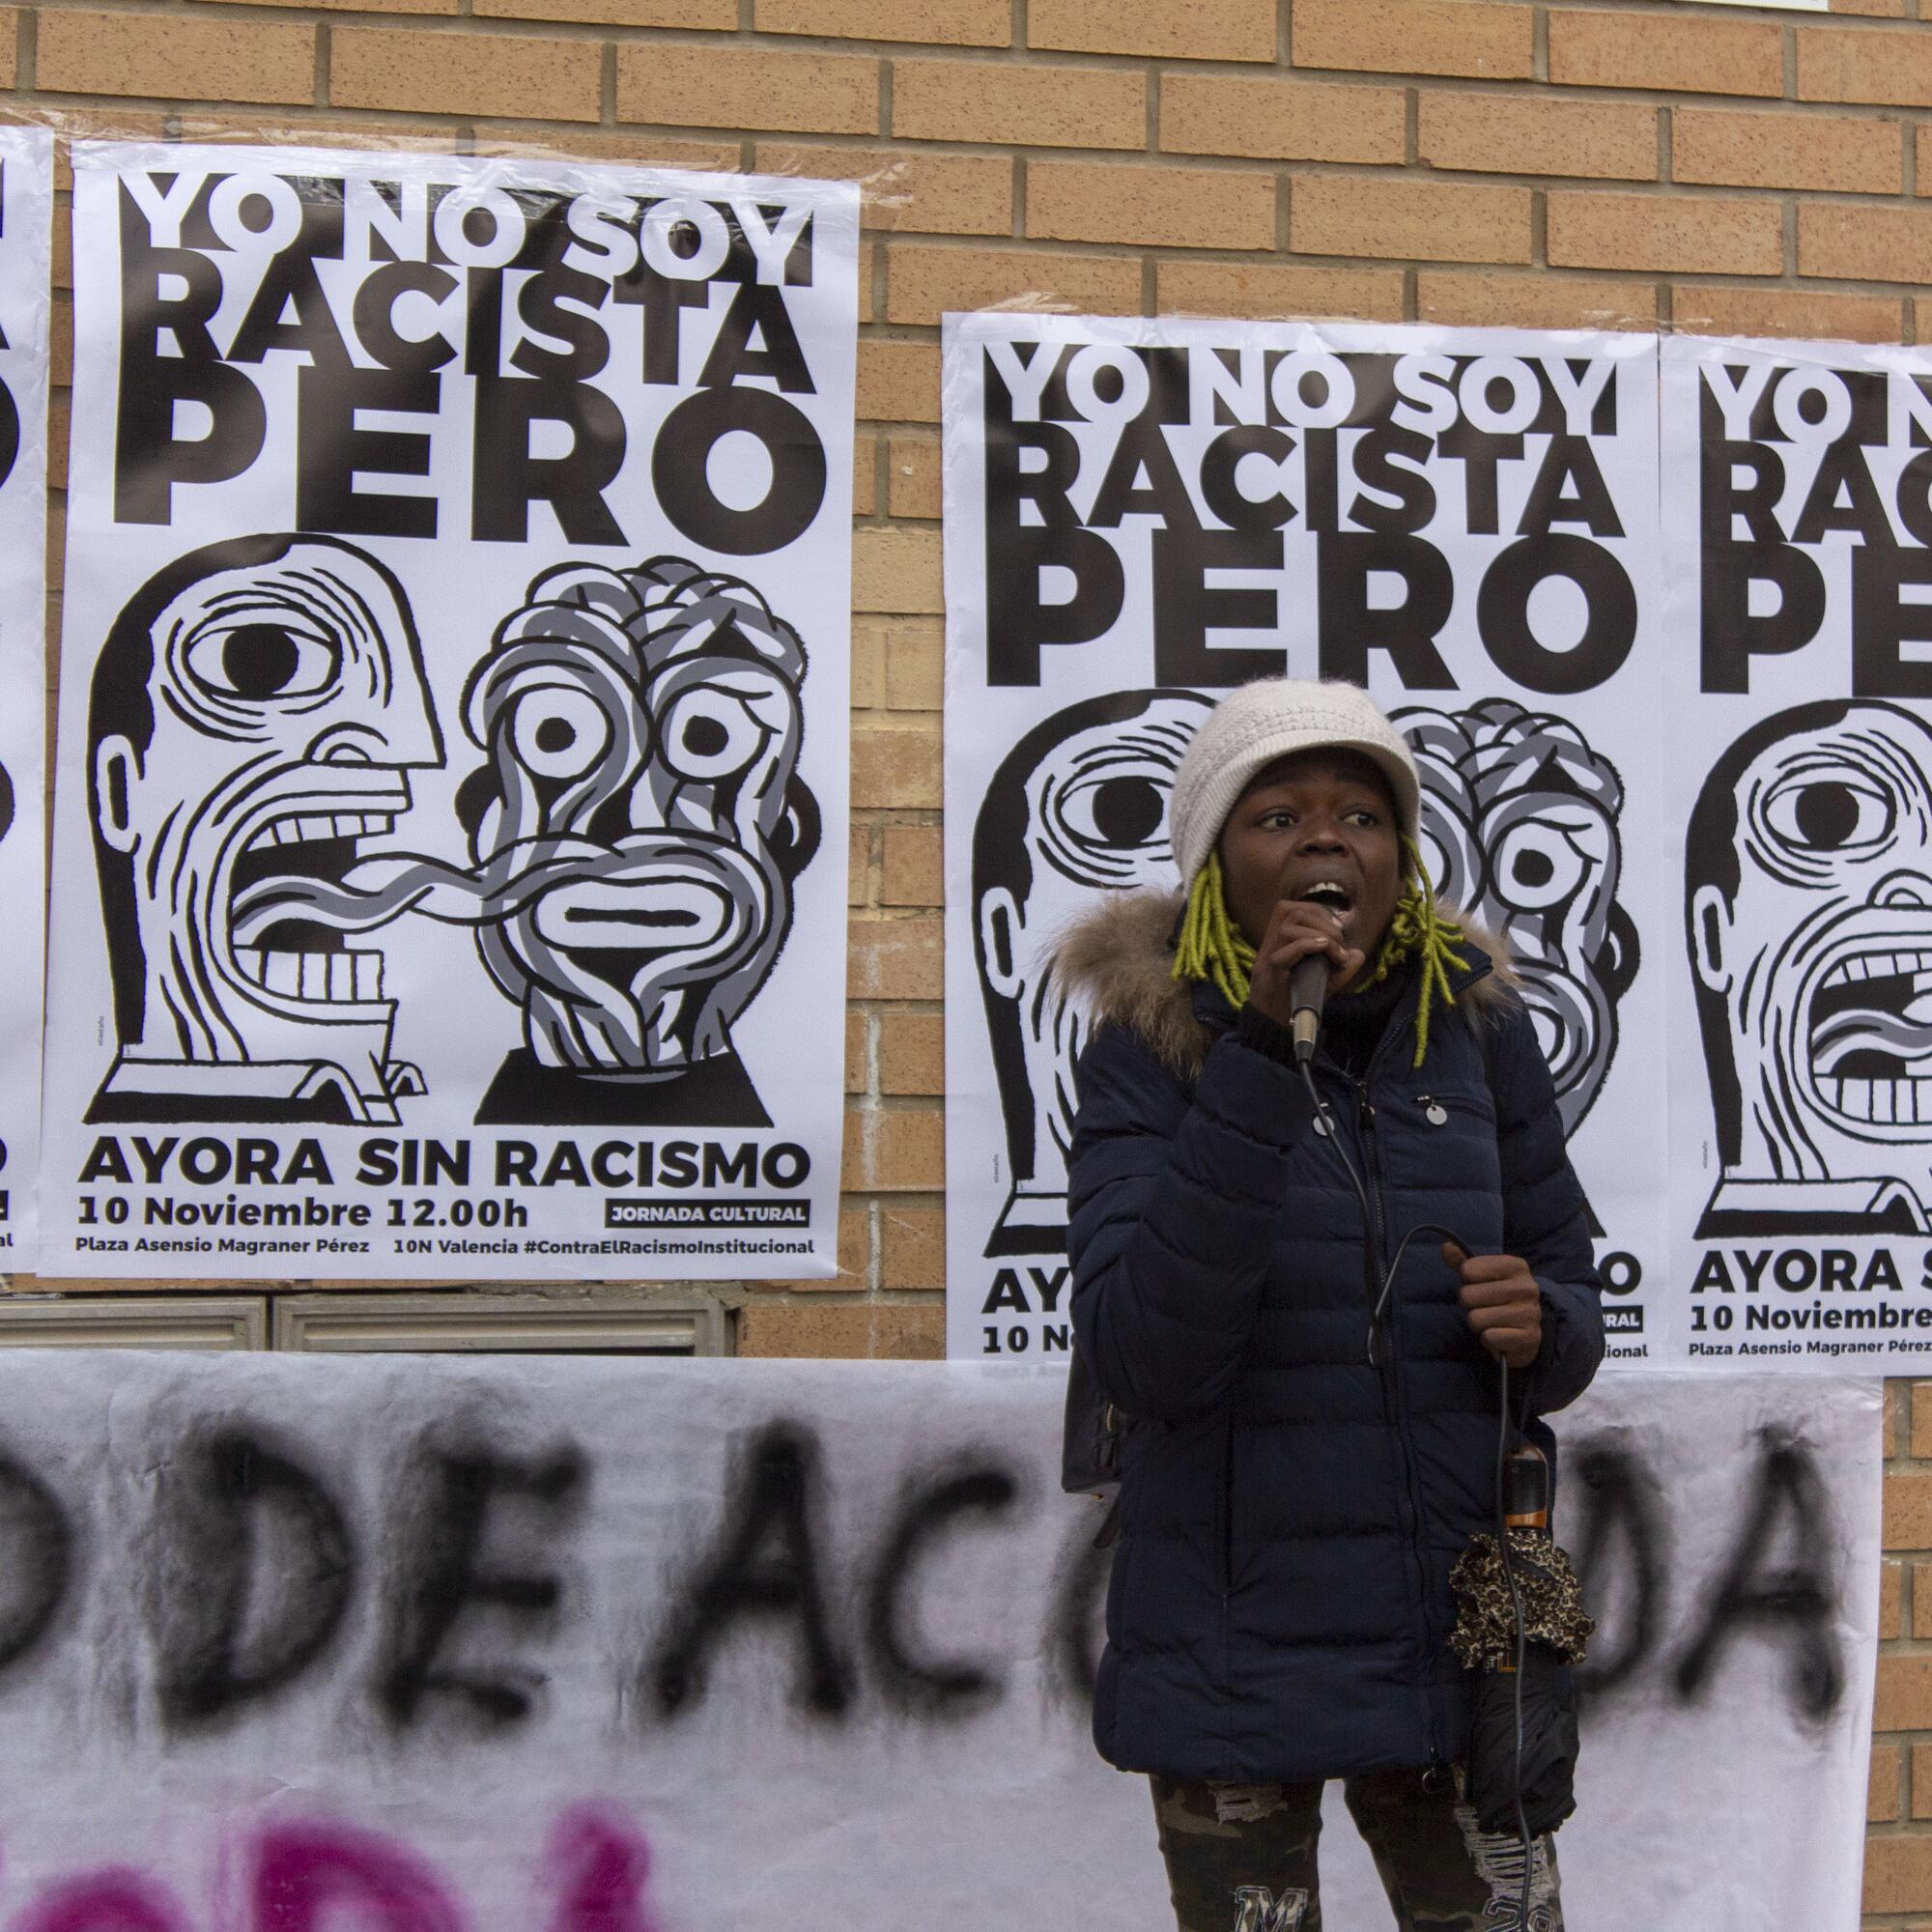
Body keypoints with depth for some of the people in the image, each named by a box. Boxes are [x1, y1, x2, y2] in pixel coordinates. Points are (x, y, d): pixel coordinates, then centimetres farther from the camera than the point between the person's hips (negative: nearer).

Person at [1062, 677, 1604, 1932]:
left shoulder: (1472, 1026, 1)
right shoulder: (1152, 1046, -7)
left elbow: (1573, 1295, 9)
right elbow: (1143, 1356, -20)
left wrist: (1542, 1325, -15)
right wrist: (1261, 1062, -25)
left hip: (1458, 1641, 2)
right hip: (1235, 1660, -2)